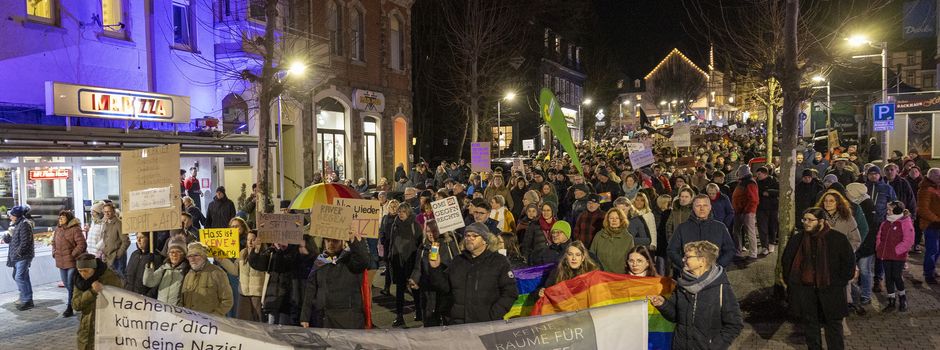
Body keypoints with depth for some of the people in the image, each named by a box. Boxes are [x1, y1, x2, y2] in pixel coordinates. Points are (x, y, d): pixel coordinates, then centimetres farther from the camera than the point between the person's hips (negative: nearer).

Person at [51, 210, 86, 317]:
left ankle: (70, 307, 3)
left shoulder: (75, 229, -12)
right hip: (61, 262, 8)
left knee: (71, 285, -5)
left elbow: (81, 244, -16)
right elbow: (54, 242, 24)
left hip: (72, 261, -8)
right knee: (66, 284, 16)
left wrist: (73, 254, -16)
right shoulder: (58, 229, 11)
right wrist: (54, 253, 11)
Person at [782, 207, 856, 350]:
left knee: (833, 325, 9)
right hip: (804, 289, 2)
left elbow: (849, 262, 1)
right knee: (809, 324, 12)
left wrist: (840, 283, 0)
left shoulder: (838, 239, -8)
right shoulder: (797, 239, 1)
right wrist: (790, 281, 8)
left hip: (830, 290, -2)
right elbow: (786, 261, 12)